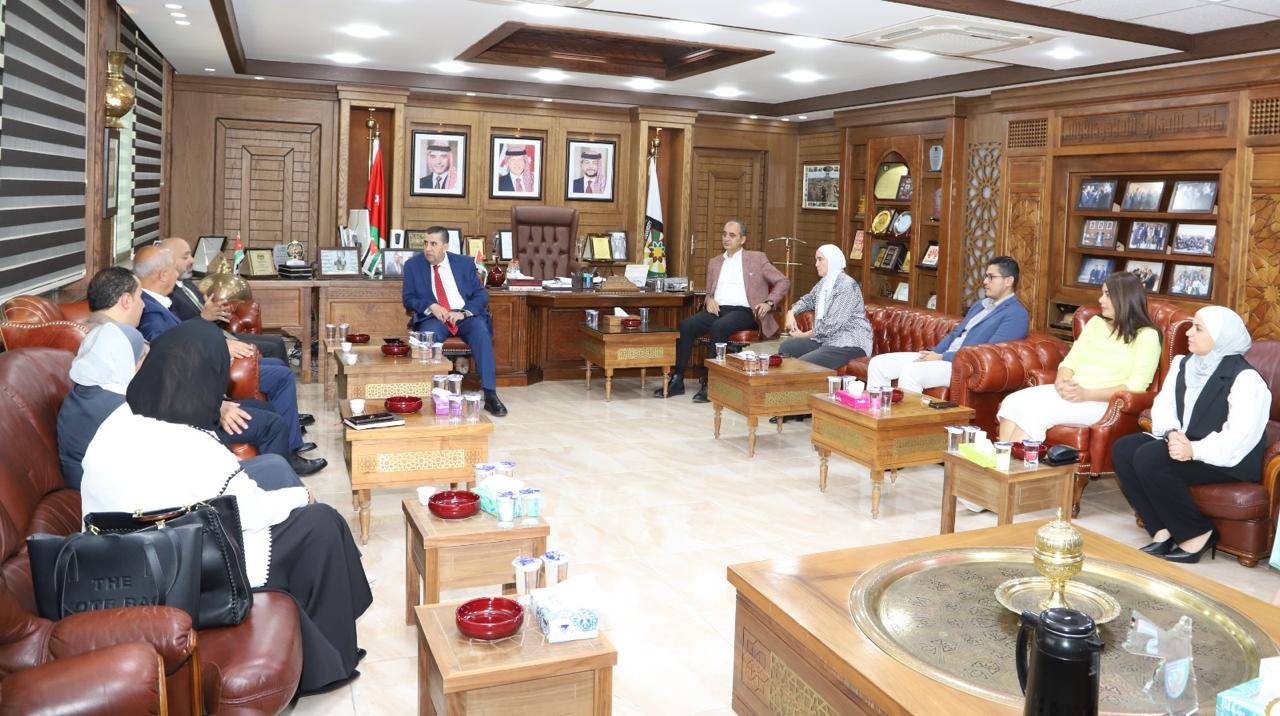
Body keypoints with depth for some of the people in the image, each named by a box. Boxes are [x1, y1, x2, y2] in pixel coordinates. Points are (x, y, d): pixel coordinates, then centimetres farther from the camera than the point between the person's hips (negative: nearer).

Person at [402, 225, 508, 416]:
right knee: (427, 336, -35)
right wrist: (431, 306, -13)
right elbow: (408, 298, 7)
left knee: (481, 332, -31)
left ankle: (490, 395, -33)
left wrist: (463, 313, -14)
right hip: (434, 317, 0)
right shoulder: (413, 265, 7)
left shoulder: (465, 263, 6)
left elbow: (481, 295, 5)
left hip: (466, 315, 0)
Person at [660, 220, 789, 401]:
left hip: (743, 311, -4)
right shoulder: (714, 262, 24)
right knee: (686, 325, -24)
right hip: (717, 309, 4)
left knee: (719, 327, -36)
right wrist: (709, 299, 2)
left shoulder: (757, 258, 11)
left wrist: (769, 302, -6)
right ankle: (677, 380, -21)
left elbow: (783, 282, 9)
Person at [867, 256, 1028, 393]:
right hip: (945, 356, 9)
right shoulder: (979, 305, 23)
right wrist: (934, 353, 3)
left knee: (909, 372, -35)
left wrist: (942, 357, -16)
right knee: (878, 363, -2)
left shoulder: (1016, 314, -6)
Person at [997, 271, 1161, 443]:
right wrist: (1061, 382, -10)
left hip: (1102, 402, -6)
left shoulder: (1146, 336, 0)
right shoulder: (1095, 322, 19)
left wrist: (1086, 394, -21)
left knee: (1034, 411, -30)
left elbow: (1135, 387, -10)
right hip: (1070, 392, 6)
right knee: (1012, 402, -21)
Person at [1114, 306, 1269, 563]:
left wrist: (1193, 450, -32)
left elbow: (1237, 439, -23)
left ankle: (1197, 534, -10)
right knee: (1123, 449, -11)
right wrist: (1172, 434, -18)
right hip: (1185, 444, 8)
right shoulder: (1183, 364, 10)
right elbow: (1163, 405, 2)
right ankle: (1163, 531, -8)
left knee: (1149, 458, -27)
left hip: (1230, 462, -8)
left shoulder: (1245, 378, -15)